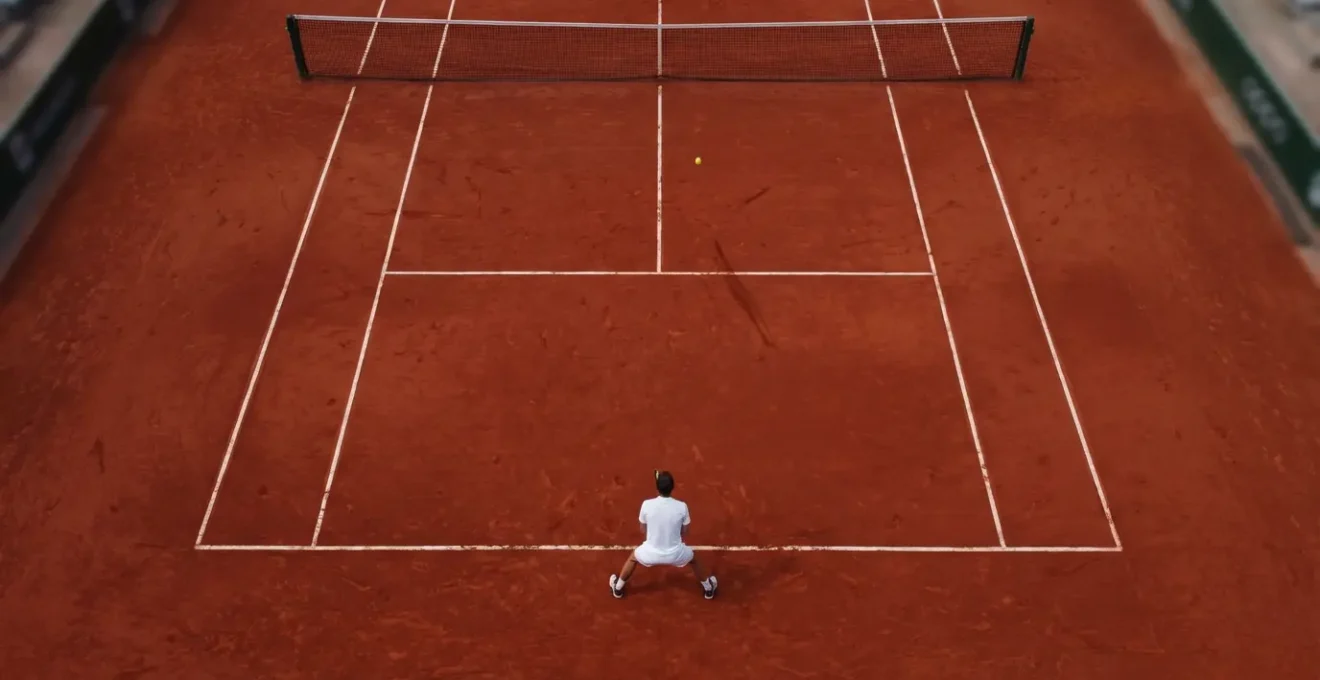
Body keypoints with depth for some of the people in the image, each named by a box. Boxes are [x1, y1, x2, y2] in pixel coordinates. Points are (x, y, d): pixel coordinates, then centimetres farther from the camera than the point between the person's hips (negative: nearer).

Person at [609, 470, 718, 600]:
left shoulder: (647, 504, -17)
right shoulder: (682, 506, -17)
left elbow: (643, 530, 0)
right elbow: (684, 533, -2)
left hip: (651, 553, 0)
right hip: (675, 554, 0)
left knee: (633, 558, 34)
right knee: (694, 558, 35)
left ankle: (617, 587, 50)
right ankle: (708, 587, 51)